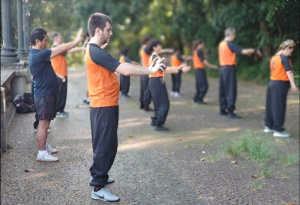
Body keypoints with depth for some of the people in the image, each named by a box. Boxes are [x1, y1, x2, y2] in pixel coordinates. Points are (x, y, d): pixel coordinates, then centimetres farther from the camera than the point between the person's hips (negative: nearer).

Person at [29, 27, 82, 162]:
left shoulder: (36, 54, 12)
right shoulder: (38, 55, -20)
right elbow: (60, 50, -20)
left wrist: (57, 75, 14)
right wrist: (76, 41, -15)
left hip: (48, 94, 10)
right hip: (44, 95, -10)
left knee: (45, 122, 18)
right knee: (43, 123, -6)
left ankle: (44, 146, 29)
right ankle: (42, 153, -1)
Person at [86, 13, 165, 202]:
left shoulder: (94, 50, 14)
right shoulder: (97, 52, -21)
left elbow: (121, 66, 14)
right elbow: (126, 70, -26)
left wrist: (147, 68, 9)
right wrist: (151, 70, -17)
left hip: (103, 105, 11)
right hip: (104, 106, -11)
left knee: (103, 143, 20)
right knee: (106, 144, -5)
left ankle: (97, 176, 33)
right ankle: (99, 188, 3)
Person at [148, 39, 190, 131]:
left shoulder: (154, 57, 16)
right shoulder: (155, 58, -16)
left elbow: (165, 68, 16)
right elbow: (166, 70, -22)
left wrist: (179, 67, 15)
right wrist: (181, 70, -20)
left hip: (156, 81, 10)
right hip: (157, 81, -10)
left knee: (159, 103, 18)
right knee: (164, 104, -8)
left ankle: (155, 121, 27)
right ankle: (158, 124, -5)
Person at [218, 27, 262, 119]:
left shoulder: (221, 44, 11)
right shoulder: (230, 44, -15)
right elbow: (244, 51, -18)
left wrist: (247, 51, 24)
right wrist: (255, 50, -3)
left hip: (222, 68, 9)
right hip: (229, 68, -9)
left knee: (223, 90, 14)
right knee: (231, 90, -6)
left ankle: (222, 110, 21)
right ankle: (230, 112, -6)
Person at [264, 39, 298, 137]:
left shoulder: (274, 57, 11)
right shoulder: (284, 57, -13)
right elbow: (289, 72, -18)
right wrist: (293, 85, -19)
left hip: (271, 82, 8)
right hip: (281, 84, -8)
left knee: (271, 105, 15)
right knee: (279, 107, -3)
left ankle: (269, 126, 25)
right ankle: (278, 130, 2)